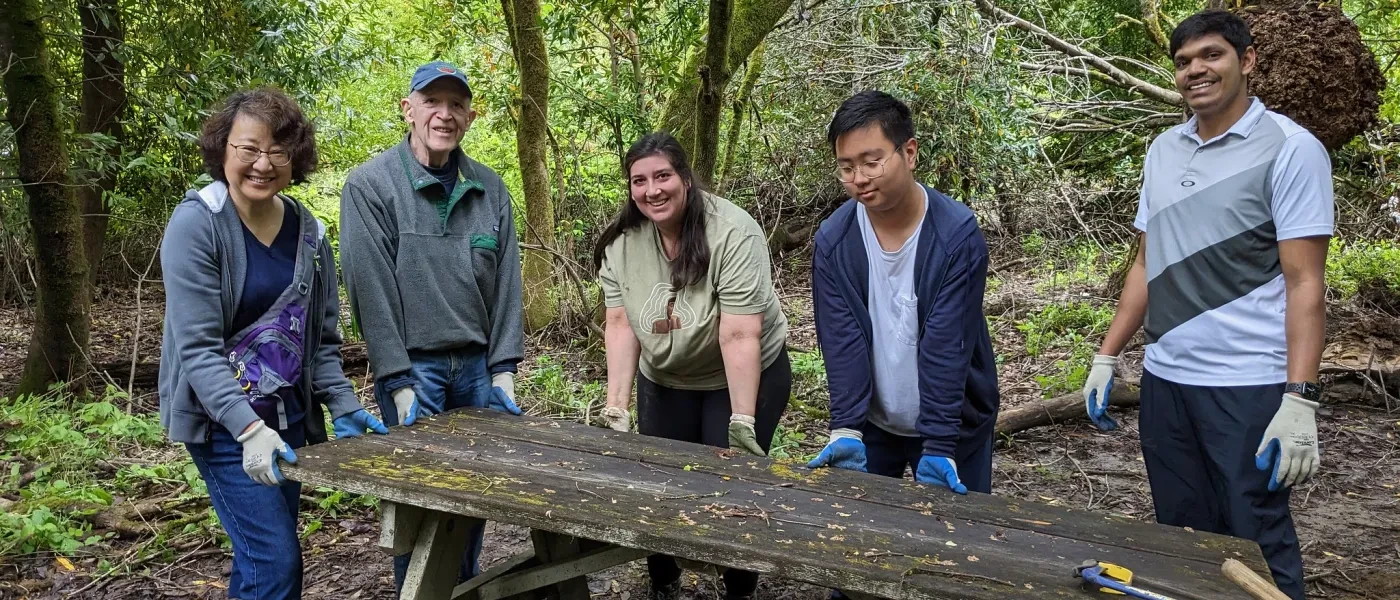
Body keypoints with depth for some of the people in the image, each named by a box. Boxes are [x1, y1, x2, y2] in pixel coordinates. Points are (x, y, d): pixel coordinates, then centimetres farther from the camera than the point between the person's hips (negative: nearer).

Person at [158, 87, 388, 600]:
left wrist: (344, 408, -2)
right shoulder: (195, 223, -14)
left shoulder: (308, 231, 3)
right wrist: (250, 429, -29)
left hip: (290, 418, 6)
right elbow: (197, 346, -20)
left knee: (261, 552, 15)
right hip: (223, 423, -6)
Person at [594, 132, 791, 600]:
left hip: (744, 376, -4)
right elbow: (621, 323, -12)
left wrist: (742, 425, -33)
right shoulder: (621, 240, -10)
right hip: (664, 381, 5)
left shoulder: (733, 233, -26)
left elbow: (739, 335, -30)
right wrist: (617, 407, -21)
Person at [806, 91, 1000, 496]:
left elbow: (946, 345, -23)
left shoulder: (958, 235, -20)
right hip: (871, 424, 2)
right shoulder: (832, 239, -11)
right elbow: (841, 341, -14)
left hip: (954, 422, -2)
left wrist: (939, 446, -26)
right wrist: (845, 429, -23)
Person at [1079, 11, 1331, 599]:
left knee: (1256, 546, 4)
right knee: (1181, 542, 14)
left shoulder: (1289, 149, -7)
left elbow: (1303, 282, -11)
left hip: (1249, 386, -5)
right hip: (1164, 380, 6)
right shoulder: (1163, 150, 10)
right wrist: (1106, 357, 11)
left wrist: (1299, 400, -18)